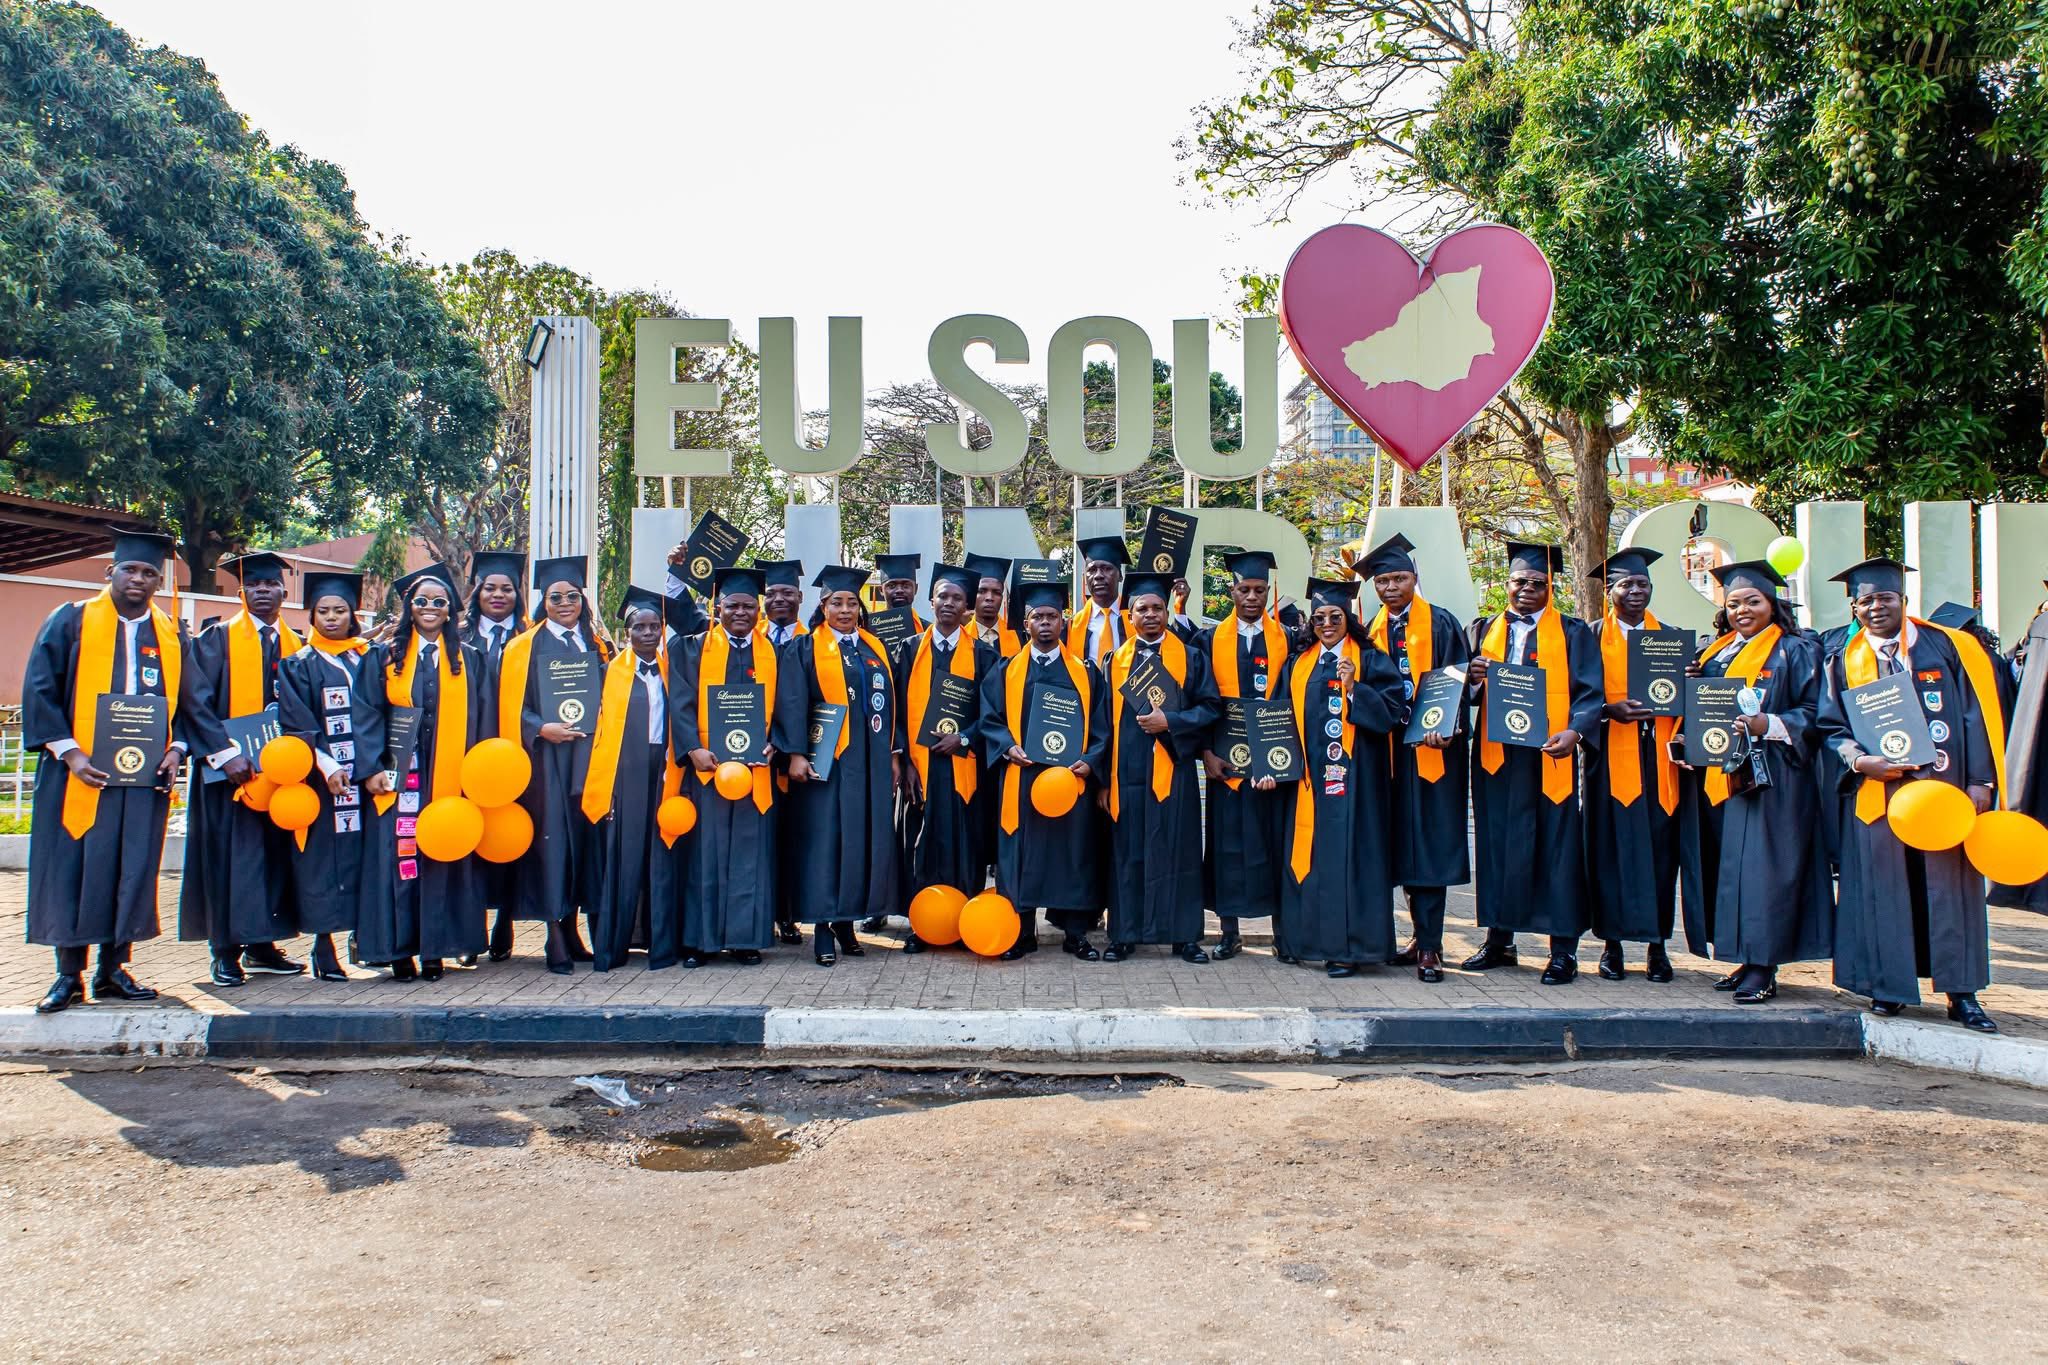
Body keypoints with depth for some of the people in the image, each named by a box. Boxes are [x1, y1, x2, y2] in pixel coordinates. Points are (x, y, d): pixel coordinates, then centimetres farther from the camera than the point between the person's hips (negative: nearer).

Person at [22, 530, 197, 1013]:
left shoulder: (172, 635, 10)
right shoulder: (71, 621, 1)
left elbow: (188, 701, 14)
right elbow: (39, 691, -3)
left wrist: (177, 748, -3)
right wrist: (70, 753, -12)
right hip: (81, 773, -2)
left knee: (132, 873, 4)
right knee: (72, 871, -1)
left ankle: (113, 970, 14)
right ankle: (69, 976, 8)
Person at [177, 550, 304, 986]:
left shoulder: (296, 646, 11)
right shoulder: (216, 639, 1)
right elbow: (198, 702, -8)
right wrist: (227, 753, -19)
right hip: (231, 770, -3)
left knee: (274, 855, 5)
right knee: (229, 855, -3)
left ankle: (261, 946, 14)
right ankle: (226, 953, 5)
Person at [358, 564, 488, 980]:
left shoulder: (468, 660, 11)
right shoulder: (385, 657, 9)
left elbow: (479, 722, 7)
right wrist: (373, 769, -6)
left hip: (449, 778, 0)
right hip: (398, 777, 0)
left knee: (443, 860, 0)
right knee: (398, 858, -3)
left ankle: (434, 950, 8)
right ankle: (399, 950, 5)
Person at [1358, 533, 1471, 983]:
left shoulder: (1442, 624, -2)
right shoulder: (1371, 631, 12)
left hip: (1432, 749, -5)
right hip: (1390, 751, 5)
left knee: (1430, 843, -6)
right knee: (1402, 845, 7)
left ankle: (1429, 947, -2)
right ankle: (1423, 937, 17)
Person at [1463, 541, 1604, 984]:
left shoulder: (1572, 632, 6)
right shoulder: (1484, 630, 15)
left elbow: (1590, 692, -2)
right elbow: (1468, 692, 14)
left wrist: (1574, 732, -20)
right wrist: (1473, 678, -10)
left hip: (1549, 755, -3)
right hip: (1495, 754, 3)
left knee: (1556, 846, -2)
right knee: (1498, 845, 7)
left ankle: (1564, 950, 3)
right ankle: (1499, 940, 17)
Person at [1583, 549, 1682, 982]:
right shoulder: (1593, 636, 5)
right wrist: (1610, 710, -19)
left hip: (1657, 756, 3)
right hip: (1612, 755, -2)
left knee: (1659, 845, 1)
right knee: (1612, 845, -3)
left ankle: (1656, 943, 9)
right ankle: (1613, 942, 5)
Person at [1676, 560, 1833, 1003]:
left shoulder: (1795, 651, 2)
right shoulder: (1714, 652, 19)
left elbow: (1814, 712, -5)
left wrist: (1765, 725, -19)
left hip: (1769, 776, -6)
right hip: (1717, 777, 6)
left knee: (1761, 867, -9)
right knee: (1726, 868, 5)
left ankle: (1762, 969, -7)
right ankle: (1744, 960, 12)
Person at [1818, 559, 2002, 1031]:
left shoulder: (1949, 648, 3)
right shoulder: (1845, 662, 8)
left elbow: (1978, 714, 0)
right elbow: (1831, 726, 6)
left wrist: (1980, 780, -8)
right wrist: (1858, 760, -14)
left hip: (1943, 790, -1)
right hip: (1876, 793, 1)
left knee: (1949, 887, 1)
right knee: (1885, 891, 3)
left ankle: (1961, 992, 9)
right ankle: (1890, 987, 13)